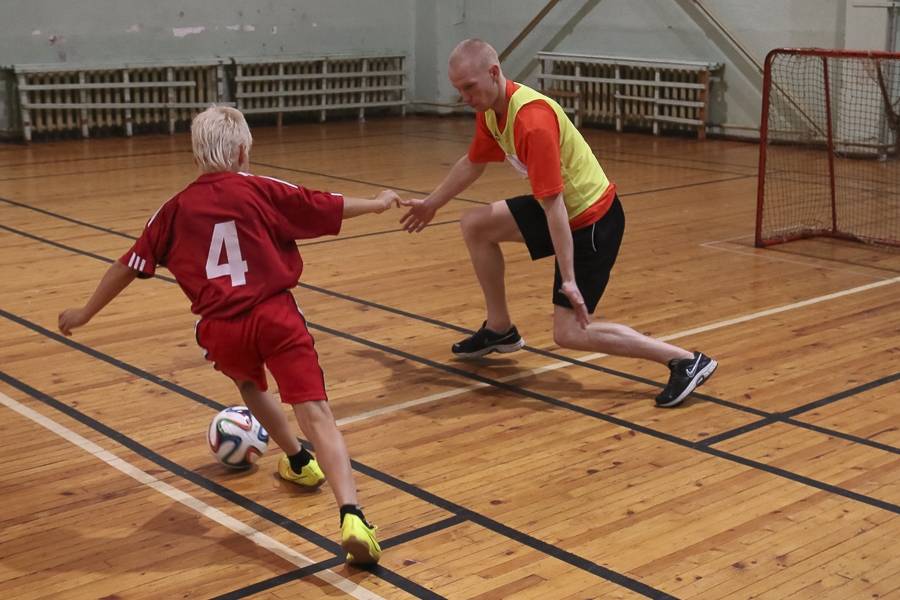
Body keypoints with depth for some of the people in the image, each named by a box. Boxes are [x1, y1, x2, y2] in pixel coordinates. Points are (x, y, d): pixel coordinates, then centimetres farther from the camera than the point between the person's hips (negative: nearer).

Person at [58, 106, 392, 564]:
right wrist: (378, 203, 33)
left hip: (221, 329, 3)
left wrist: (86, 312, 29)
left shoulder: (177, 208, 13)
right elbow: (329, 207, 14)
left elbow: (130, 265, 17)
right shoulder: (261, 191, 7)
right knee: (315, 413, -10)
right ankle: (351, 516, -27)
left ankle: (298, 460, 46)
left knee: (250, 386, 35)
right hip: (275, 316, -2)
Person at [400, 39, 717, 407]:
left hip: (593, 220, -9)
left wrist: (568, 280, -31)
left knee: (569, 333, -11)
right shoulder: (490, 110, -1)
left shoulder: (532, 121, -30)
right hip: (563, 207, 9)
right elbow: (472, 163, 19)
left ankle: (685, 361, -7)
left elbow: (553, 205, -32)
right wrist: (431, 204, 31)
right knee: (474, 225, 10)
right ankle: (500, 329, 22)